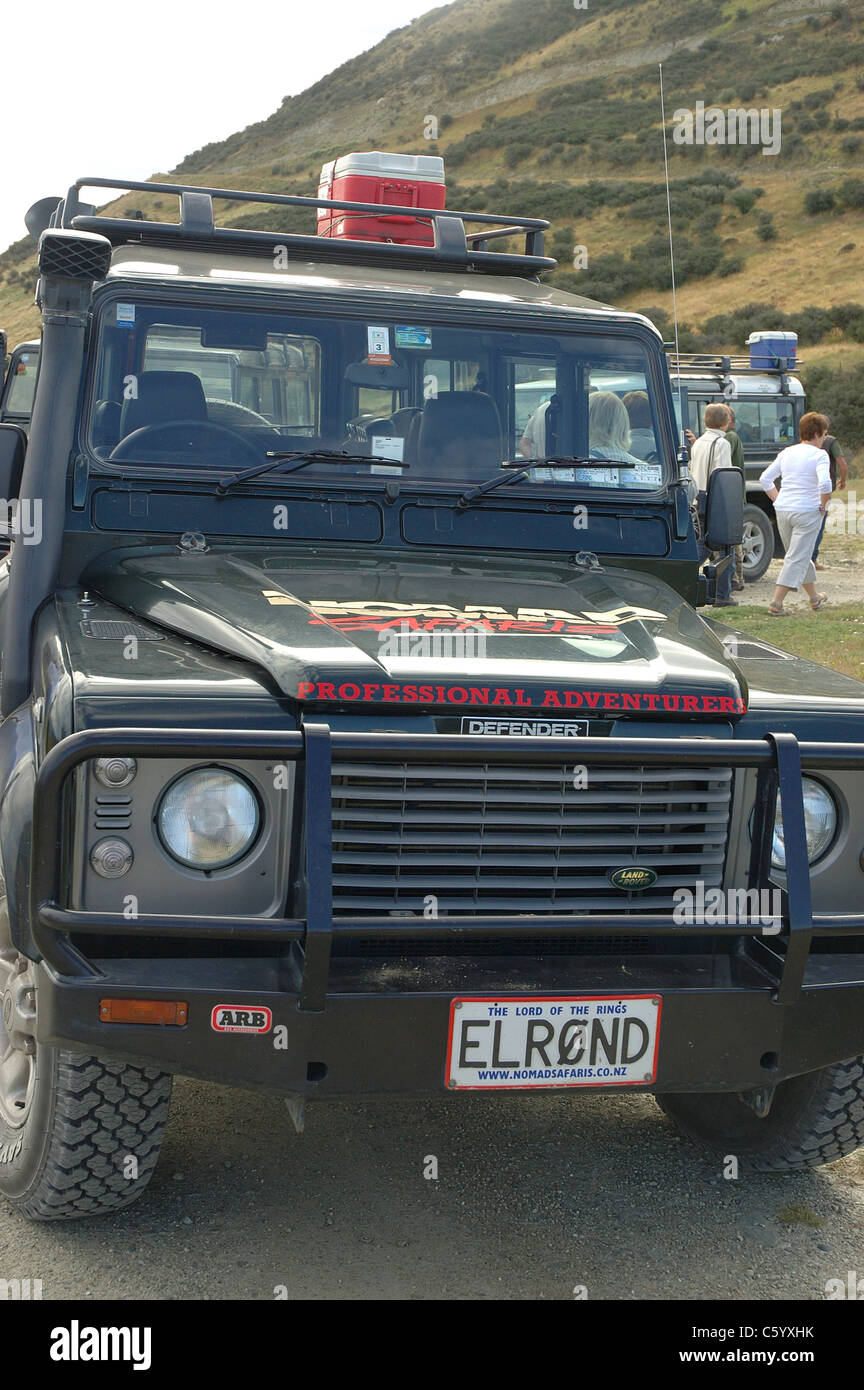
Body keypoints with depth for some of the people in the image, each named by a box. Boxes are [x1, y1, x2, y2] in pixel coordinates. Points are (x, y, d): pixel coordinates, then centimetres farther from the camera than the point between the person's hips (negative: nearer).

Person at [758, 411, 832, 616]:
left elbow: (765, 479, 10)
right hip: (807, 511, -7)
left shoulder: (786, 453, 9)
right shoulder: (819, 455, -9)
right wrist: (823, 505, -9)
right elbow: (825, 483, -24)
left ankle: (814, 598, 33)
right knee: (798, 558, -3)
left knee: (800, 555, 20)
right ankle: (776, 602, -11)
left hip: (783, 511, 7)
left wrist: (778, 500, 12)